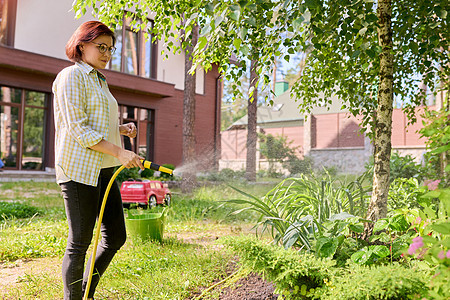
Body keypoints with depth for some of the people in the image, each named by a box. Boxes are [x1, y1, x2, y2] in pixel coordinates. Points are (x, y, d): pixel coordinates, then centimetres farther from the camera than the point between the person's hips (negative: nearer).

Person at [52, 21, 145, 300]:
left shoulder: (99, 81, 22)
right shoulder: (72, 76, -5)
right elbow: (78, 129, -15)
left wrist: (122, 128, 9)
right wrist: (119, 152, -20)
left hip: (102, 169, 9)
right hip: (79, 168, -9)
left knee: (116, 236, 9)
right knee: (80, 242, -3)